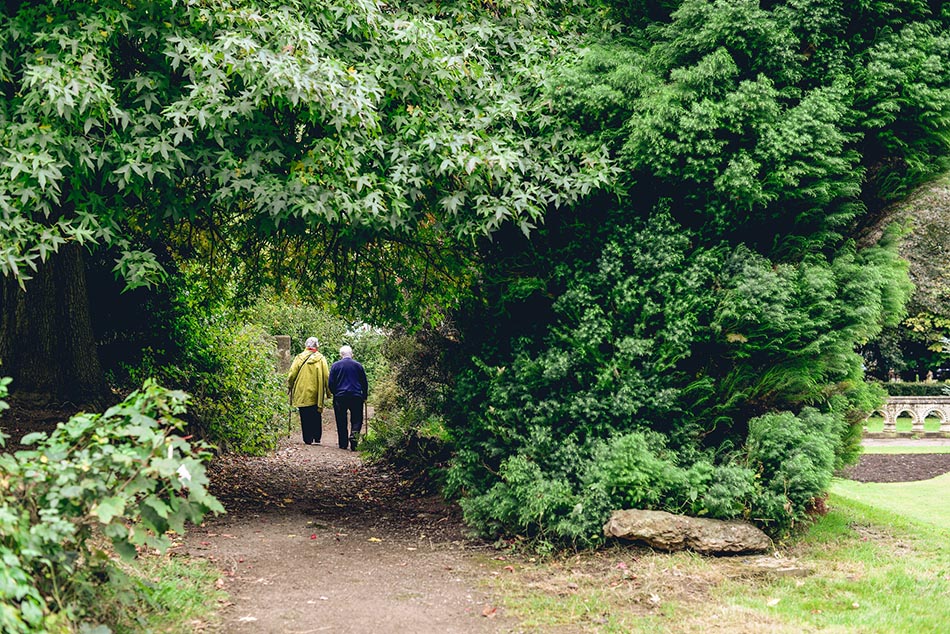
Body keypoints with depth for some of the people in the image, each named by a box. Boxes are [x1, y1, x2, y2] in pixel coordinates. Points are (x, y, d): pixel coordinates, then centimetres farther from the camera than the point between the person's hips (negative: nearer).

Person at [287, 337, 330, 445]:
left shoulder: (299, 358, -2)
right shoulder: (321, 359, -2)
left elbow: (292, 375, -3)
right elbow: (326, 377, -2)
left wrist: (290, 387, 13)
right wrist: (328, 392, 6)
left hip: (301, 393, 0)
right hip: (316, 394, 0)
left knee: (305, 417, 5)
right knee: (316, 416, 12)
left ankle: (308, 439, 3)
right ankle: (317, 438, 7)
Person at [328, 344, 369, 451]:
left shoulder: (335, 366, 1)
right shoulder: (358, 365, 3)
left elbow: (331, 383, 2)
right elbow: (364, 383, 8)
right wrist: (364, 396, 18)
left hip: (340, 397, 0)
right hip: (356, 397, 0)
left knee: (341, 422, 8)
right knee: (356, 420, 6)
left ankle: (343, 444, 9)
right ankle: (354, 435, -20)